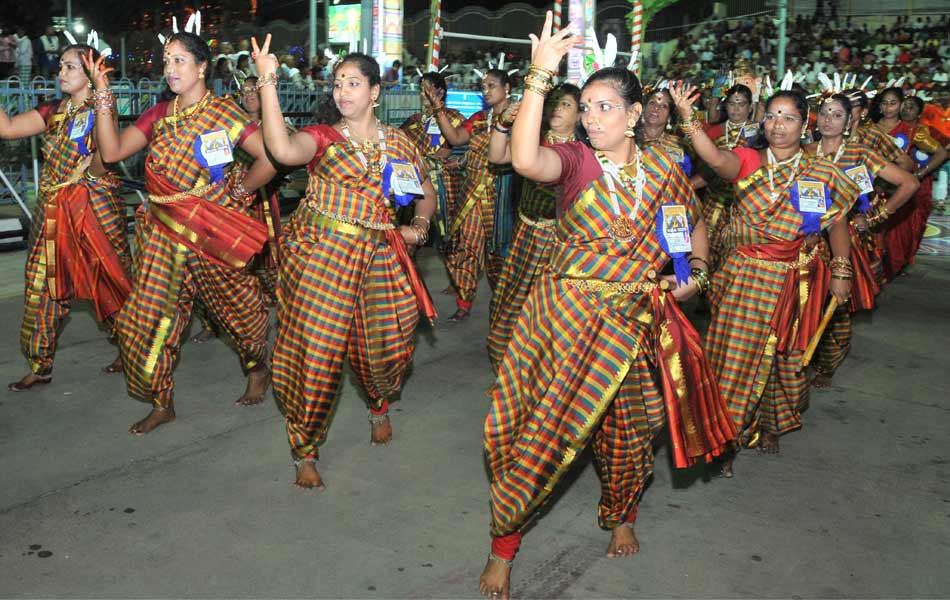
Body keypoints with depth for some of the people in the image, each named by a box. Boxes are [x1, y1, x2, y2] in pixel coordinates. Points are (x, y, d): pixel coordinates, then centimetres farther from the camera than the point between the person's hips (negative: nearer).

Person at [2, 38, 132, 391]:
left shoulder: (100, 111, -7)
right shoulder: (54, 111, 10)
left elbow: (100, 167, -18)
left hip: (94, 207, -6)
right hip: (54, 210, 6)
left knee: (111, 281, 2)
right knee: (44, 284, 8)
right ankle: (40, 366, 18)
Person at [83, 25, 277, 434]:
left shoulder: (223, 112, -6)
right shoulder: (159, 115, 9)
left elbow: (270, 158, -14)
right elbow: (112, 152, -1)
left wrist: (238, 194, -6)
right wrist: (103, 95, -3)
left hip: (210, 231, -5)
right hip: (163, 231, 5)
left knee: (236, 306, 10)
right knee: (151, 315, 4)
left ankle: (258, 370, 37)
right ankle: (161, 403, 18)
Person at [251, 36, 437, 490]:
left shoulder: (399, 143, 11)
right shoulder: (322, 136, 1)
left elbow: (427, 194, 23)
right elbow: (283, 150, -23)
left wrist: (419, 227, 4)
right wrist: (267, 83, -25)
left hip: (377, 256, 3)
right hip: (319, 250, -3)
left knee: (387, 345, 3)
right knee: (316, 349, -3)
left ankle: (379, 407, 40)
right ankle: (305, 452, 14)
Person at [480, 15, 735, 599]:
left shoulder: (664, 169, 3)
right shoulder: (574, 160, -6)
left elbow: (696, 225, 22)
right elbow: (525, 160, -30)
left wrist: (694, 272, 5)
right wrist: (540, 77, -33)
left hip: (634, 321, 3)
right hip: (567, 314, -2)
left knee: (627, 428, 16)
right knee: (542, 425, 0)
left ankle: (622, 516, 46)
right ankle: (504, 547, 18)